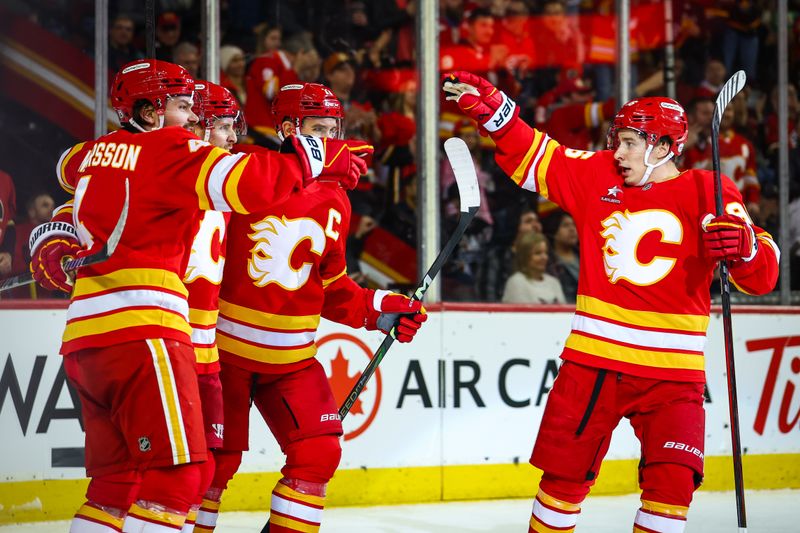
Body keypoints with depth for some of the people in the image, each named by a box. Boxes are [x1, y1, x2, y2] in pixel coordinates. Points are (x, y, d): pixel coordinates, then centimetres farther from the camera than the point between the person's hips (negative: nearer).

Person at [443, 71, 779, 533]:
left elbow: (763, 275, -11)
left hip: (672, 372, -3)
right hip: (594, 360, 3)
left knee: (672, 479, -14)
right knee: (564, 472, 8)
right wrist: (493, 109, 0)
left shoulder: (707, 193, -5)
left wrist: (744, 246, -33)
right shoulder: (597, 175, 5)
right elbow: (532, 158, 13)